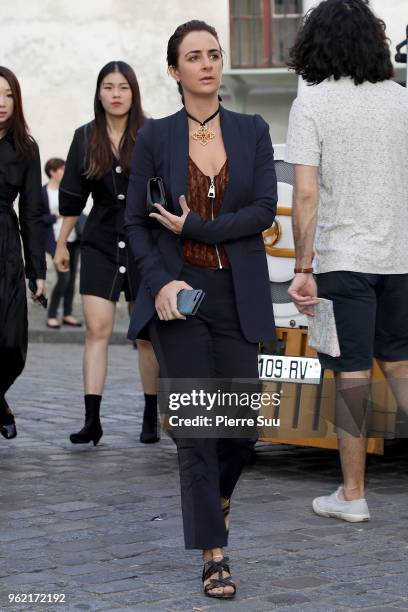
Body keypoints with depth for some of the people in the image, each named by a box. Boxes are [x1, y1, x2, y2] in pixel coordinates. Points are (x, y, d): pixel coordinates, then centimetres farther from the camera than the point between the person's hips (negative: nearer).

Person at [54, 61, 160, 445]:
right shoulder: (85, 137, 5)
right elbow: (72, 196, 12)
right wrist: (61, 244, 14)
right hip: (100, 243, 2)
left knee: (147, 334, 6)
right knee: (97, 330, -7)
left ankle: (151, 417, 16)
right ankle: (92, 420, -8)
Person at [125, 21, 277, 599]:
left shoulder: (252, 131, 5)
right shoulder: (155, 137, 2)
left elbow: (264, 210, -5)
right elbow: (136, 224, 1)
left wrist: (192, 226, -12)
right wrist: (161, 282, -13)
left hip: (238, 296, 2)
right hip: (179, 292, -1)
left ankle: (216, 494, 37)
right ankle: (214, 557, 4)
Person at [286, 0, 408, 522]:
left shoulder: (311, 105, -8)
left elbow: (306, 193, -14)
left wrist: (303, 269, -12)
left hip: (342, 258, -4)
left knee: (351, 373, 2)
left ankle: (352, 493, 10)